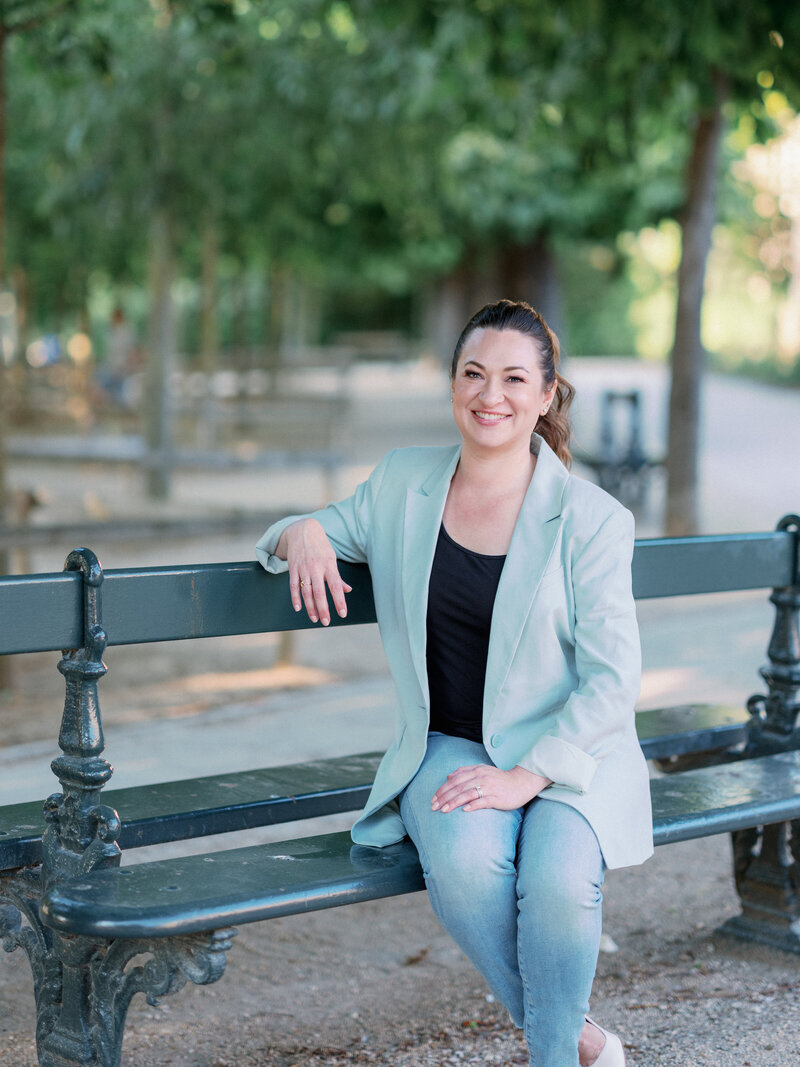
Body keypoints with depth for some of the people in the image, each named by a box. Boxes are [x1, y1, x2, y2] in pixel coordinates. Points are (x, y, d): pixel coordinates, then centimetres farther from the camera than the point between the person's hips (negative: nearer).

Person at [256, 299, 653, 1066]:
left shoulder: (591, 519, -6)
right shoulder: (401, 483, 6)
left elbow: (610, 680, -9)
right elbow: (329, 531, 21)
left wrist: (525, 777, -21)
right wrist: (303, 534, -5)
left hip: (567, 757, -2)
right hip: (451, 749, 3)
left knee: (558, 881, -34)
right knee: (463, 864, -32)